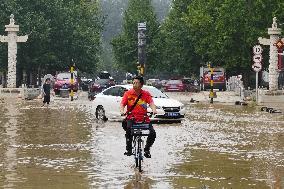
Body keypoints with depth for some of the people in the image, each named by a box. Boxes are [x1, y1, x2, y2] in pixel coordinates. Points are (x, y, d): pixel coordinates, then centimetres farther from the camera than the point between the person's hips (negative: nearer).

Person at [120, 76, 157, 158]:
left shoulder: (146, 94, 6)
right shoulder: (128, 93, 5)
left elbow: (151, 102, -7)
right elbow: (122, 104, -2)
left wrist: (154, 110, -29)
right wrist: (122, 111, -24)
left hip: (144, 119, 1)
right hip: (131, 118, -1)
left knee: (152, 133, -14)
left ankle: (146, 149, 14)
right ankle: (129, 149, -9)